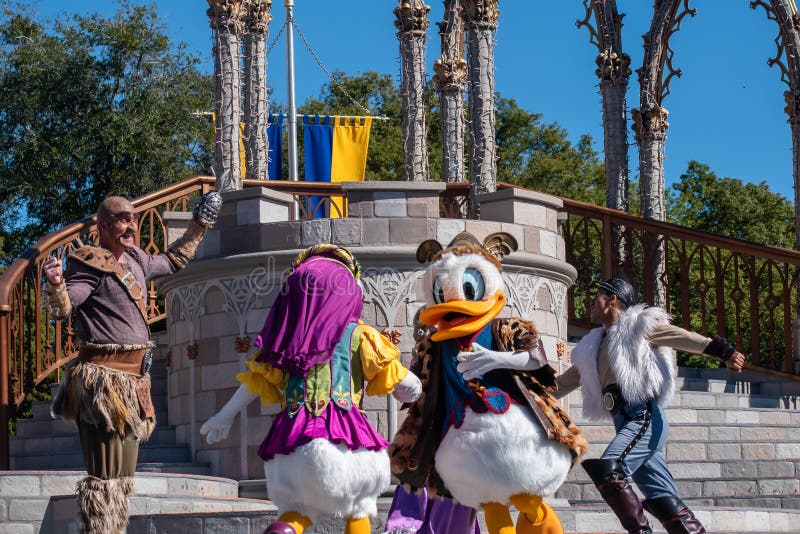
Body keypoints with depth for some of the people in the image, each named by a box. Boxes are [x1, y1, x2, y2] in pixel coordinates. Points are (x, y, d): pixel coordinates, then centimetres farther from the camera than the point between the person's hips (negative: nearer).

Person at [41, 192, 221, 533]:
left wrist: (199, 227, 38)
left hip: (132, 380, 10)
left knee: (123, 476, 18)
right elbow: (63, 306, -24)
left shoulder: (136, 261, 15)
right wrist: (56, 285, -45)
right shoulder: (90, 264, -12)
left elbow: (171, 261, 35)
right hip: (103, 377, -10)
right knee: (105, 474, -12)